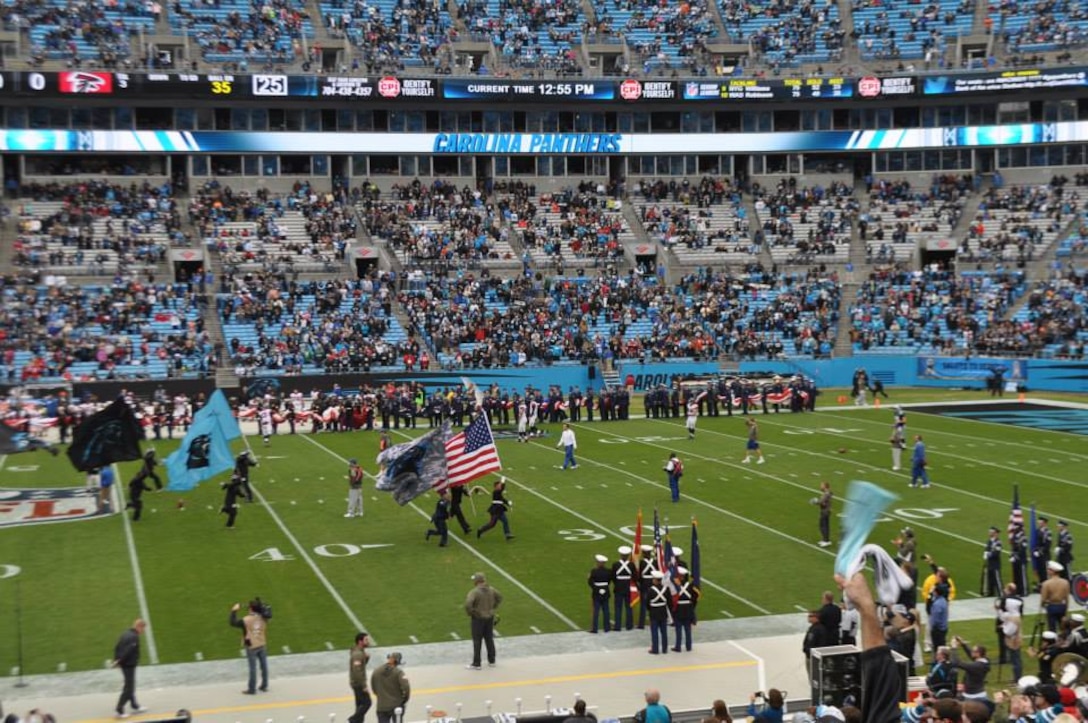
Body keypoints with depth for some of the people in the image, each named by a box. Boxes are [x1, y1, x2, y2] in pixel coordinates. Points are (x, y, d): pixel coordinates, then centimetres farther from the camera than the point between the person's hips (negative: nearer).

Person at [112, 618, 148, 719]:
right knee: (128, 688, 0)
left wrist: (116, 660, 8)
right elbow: (127, 651, -27)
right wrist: (118, 661, -19)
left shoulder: (126, 634, 8)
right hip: (129, 665, -10)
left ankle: (134, 706, 36)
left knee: (130, 686, 22)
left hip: (123, 664, 10)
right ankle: (119, 710, 3)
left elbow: (117, 648, 9)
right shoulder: (134, 637, -22)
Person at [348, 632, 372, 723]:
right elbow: (357, 672, -27)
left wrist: (366, 658, 1)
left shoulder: (360, 652, 10)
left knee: (360, 705, 14)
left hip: (358, 683, 10)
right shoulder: (358, 654, -21)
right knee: (366, 703, -7)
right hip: (358, 684, -10)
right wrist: (364, 687, -23)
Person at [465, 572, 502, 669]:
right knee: (489, 639, 18)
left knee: (477, 641, 4)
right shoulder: (491, 590, 0)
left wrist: (470, 613, -14)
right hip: (490, 618, 6)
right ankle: (491, 661, 27)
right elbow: (500, 597, 16)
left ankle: (476, 664, 11)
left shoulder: (474, 592, -21)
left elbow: (468, 604, -32)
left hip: (478, 618, -6)